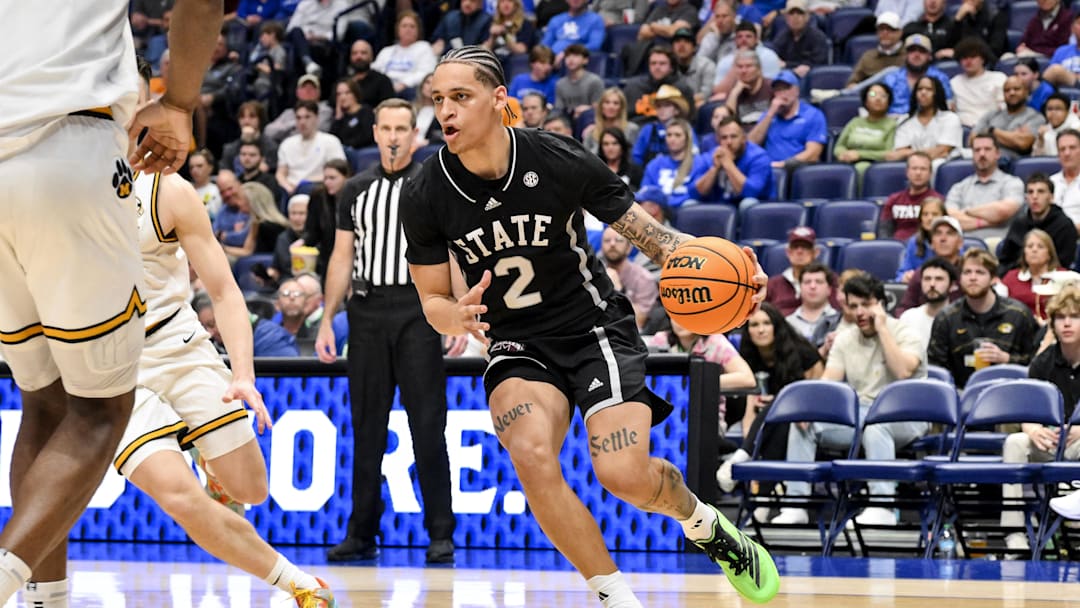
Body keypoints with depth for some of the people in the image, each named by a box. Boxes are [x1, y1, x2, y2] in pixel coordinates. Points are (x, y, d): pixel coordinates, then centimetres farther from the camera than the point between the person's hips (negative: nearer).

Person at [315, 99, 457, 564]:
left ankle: (441, 535, -1)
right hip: (367, 312, 3)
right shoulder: (355, 190, 13)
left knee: (428, 425, -5)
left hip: (417, 311, -3)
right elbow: (342, 258, 15)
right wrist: (327, 320, 8)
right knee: (366, 426, 4)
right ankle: (362, 534, 9)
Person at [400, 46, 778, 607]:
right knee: (531, 454, -29)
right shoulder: (424, 197, -10)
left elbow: (648, 233, -5)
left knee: (625, 474, -20)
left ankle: (703, 523, 17)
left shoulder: (560, 162, -15)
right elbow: (433, 302, 1)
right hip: (517, 346, 2)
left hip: (595, 329, -2)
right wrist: (458, 316, -24)